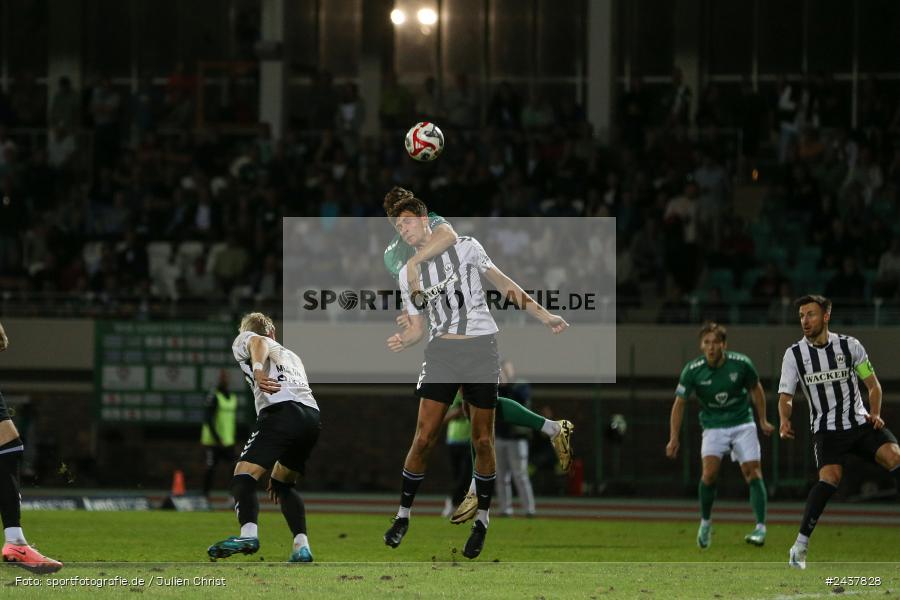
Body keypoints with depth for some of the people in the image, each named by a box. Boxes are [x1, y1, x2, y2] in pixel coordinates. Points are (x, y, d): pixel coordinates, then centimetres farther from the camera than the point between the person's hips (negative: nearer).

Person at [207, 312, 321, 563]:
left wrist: (258, 371, -25)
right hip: (312, 417, 6)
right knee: (283, 485, 22)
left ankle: (248, 532, -40)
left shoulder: (242, 340, 23)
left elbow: (258, 343, -4)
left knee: (244, 476, -14)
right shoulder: (291, 356, 40)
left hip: (282, 412, -6)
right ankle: (302, 545, 5)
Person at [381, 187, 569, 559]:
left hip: (481, 350, -2)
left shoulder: (465, 247, 3)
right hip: (441, 352, 2)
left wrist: (543, 315, 6)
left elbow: (504, 284, 9)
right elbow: (417, 328, 12)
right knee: (424, 437, -8)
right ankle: (403, 516, 4)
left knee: (482, 440, 0)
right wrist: (403, 341, -11)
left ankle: (481, 521, 13)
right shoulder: (408, 274, 11)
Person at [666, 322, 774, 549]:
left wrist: (763, 420, 10)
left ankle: (761, 528, -8)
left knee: (752, 472, -11)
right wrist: (674, 438, -9)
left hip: (742, 424, 0)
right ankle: (705, 523, 2)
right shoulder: (692, 370, -13)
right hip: (713, 426, 0)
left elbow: (755, 389, 7)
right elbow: (679, 403, -5)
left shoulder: (741, 364, -12)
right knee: (710, 472, -19)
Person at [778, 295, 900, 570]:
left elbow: (873, 385, 11)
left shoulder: (849, 346, 1)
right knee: (830, 476, -26)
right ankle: (800, 545, -23)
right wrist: (784, 420, -20)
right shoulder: (794, 354, 1)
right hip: (826, 430, -1)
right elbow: (785, 395, 1)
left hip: (860, 423, 1)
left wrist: (875, 413, -7)